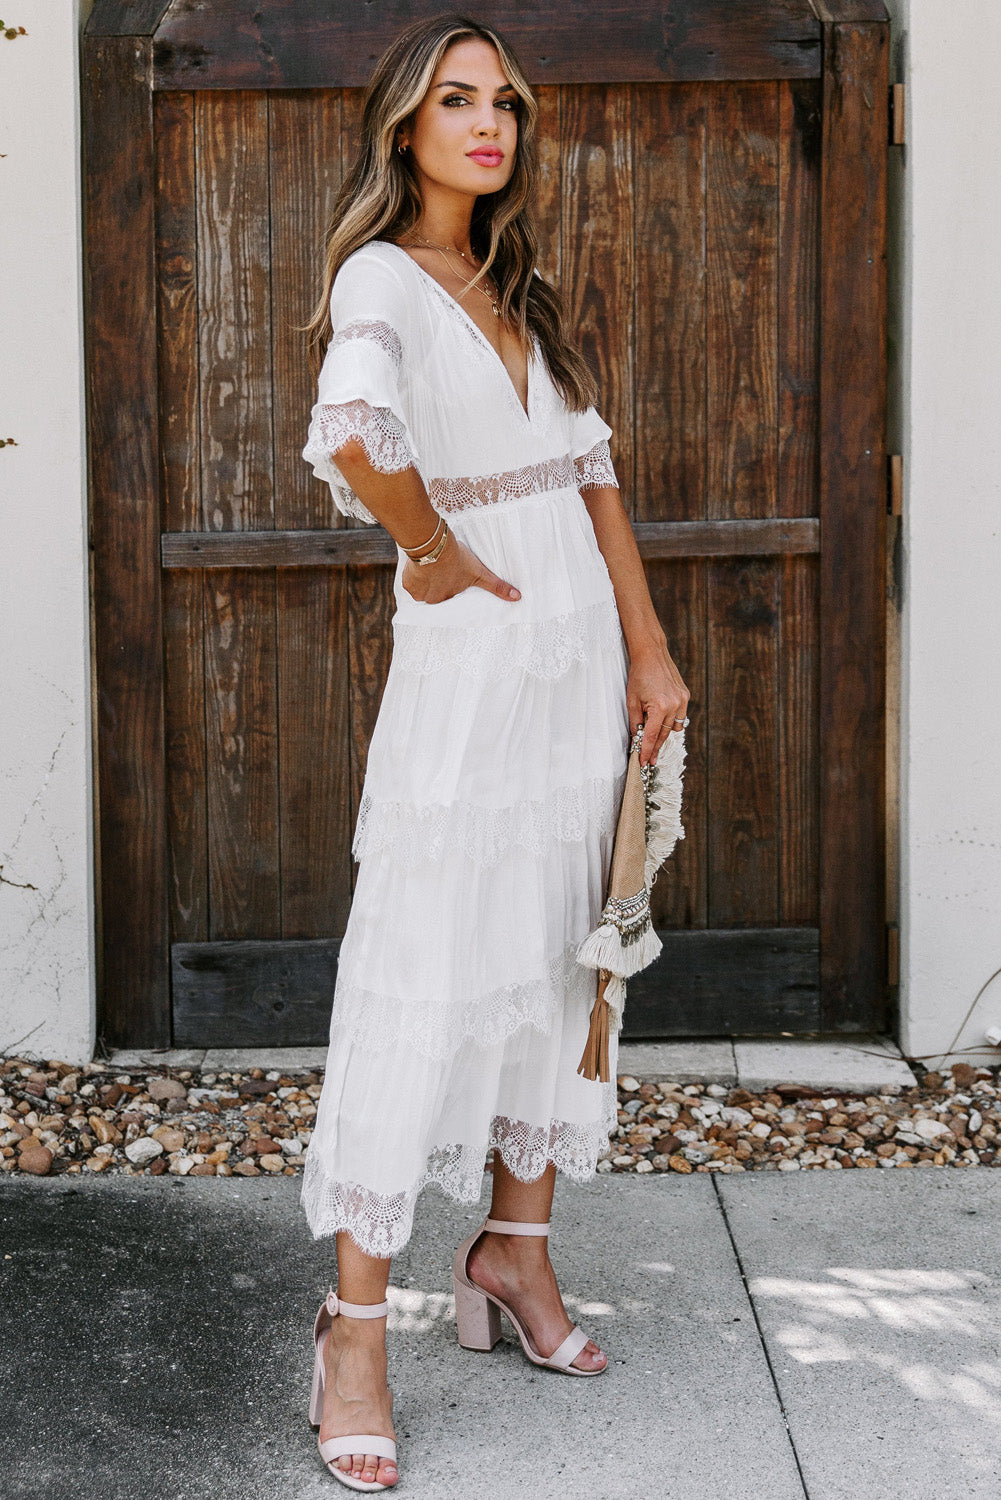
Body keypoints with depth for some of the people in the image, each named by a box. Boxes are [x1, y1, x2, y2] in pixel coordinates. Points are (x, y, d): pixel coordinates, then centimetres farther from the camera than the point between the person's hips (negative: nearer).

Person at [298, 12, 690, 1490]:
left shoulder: (522, 287, 16)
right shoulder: (381, 276, -9)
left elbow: (592, 470, 13)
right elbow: (357, 435, -31)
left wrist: (649, 648, 7)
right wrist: (437, 551, -16)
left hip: (582, 647, 8)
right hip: (468, 654, -7)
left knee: (556, 959, 13)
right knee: (424, 979, -7)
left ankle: (517, 1254, 27)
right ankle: (358, 1326, 0)